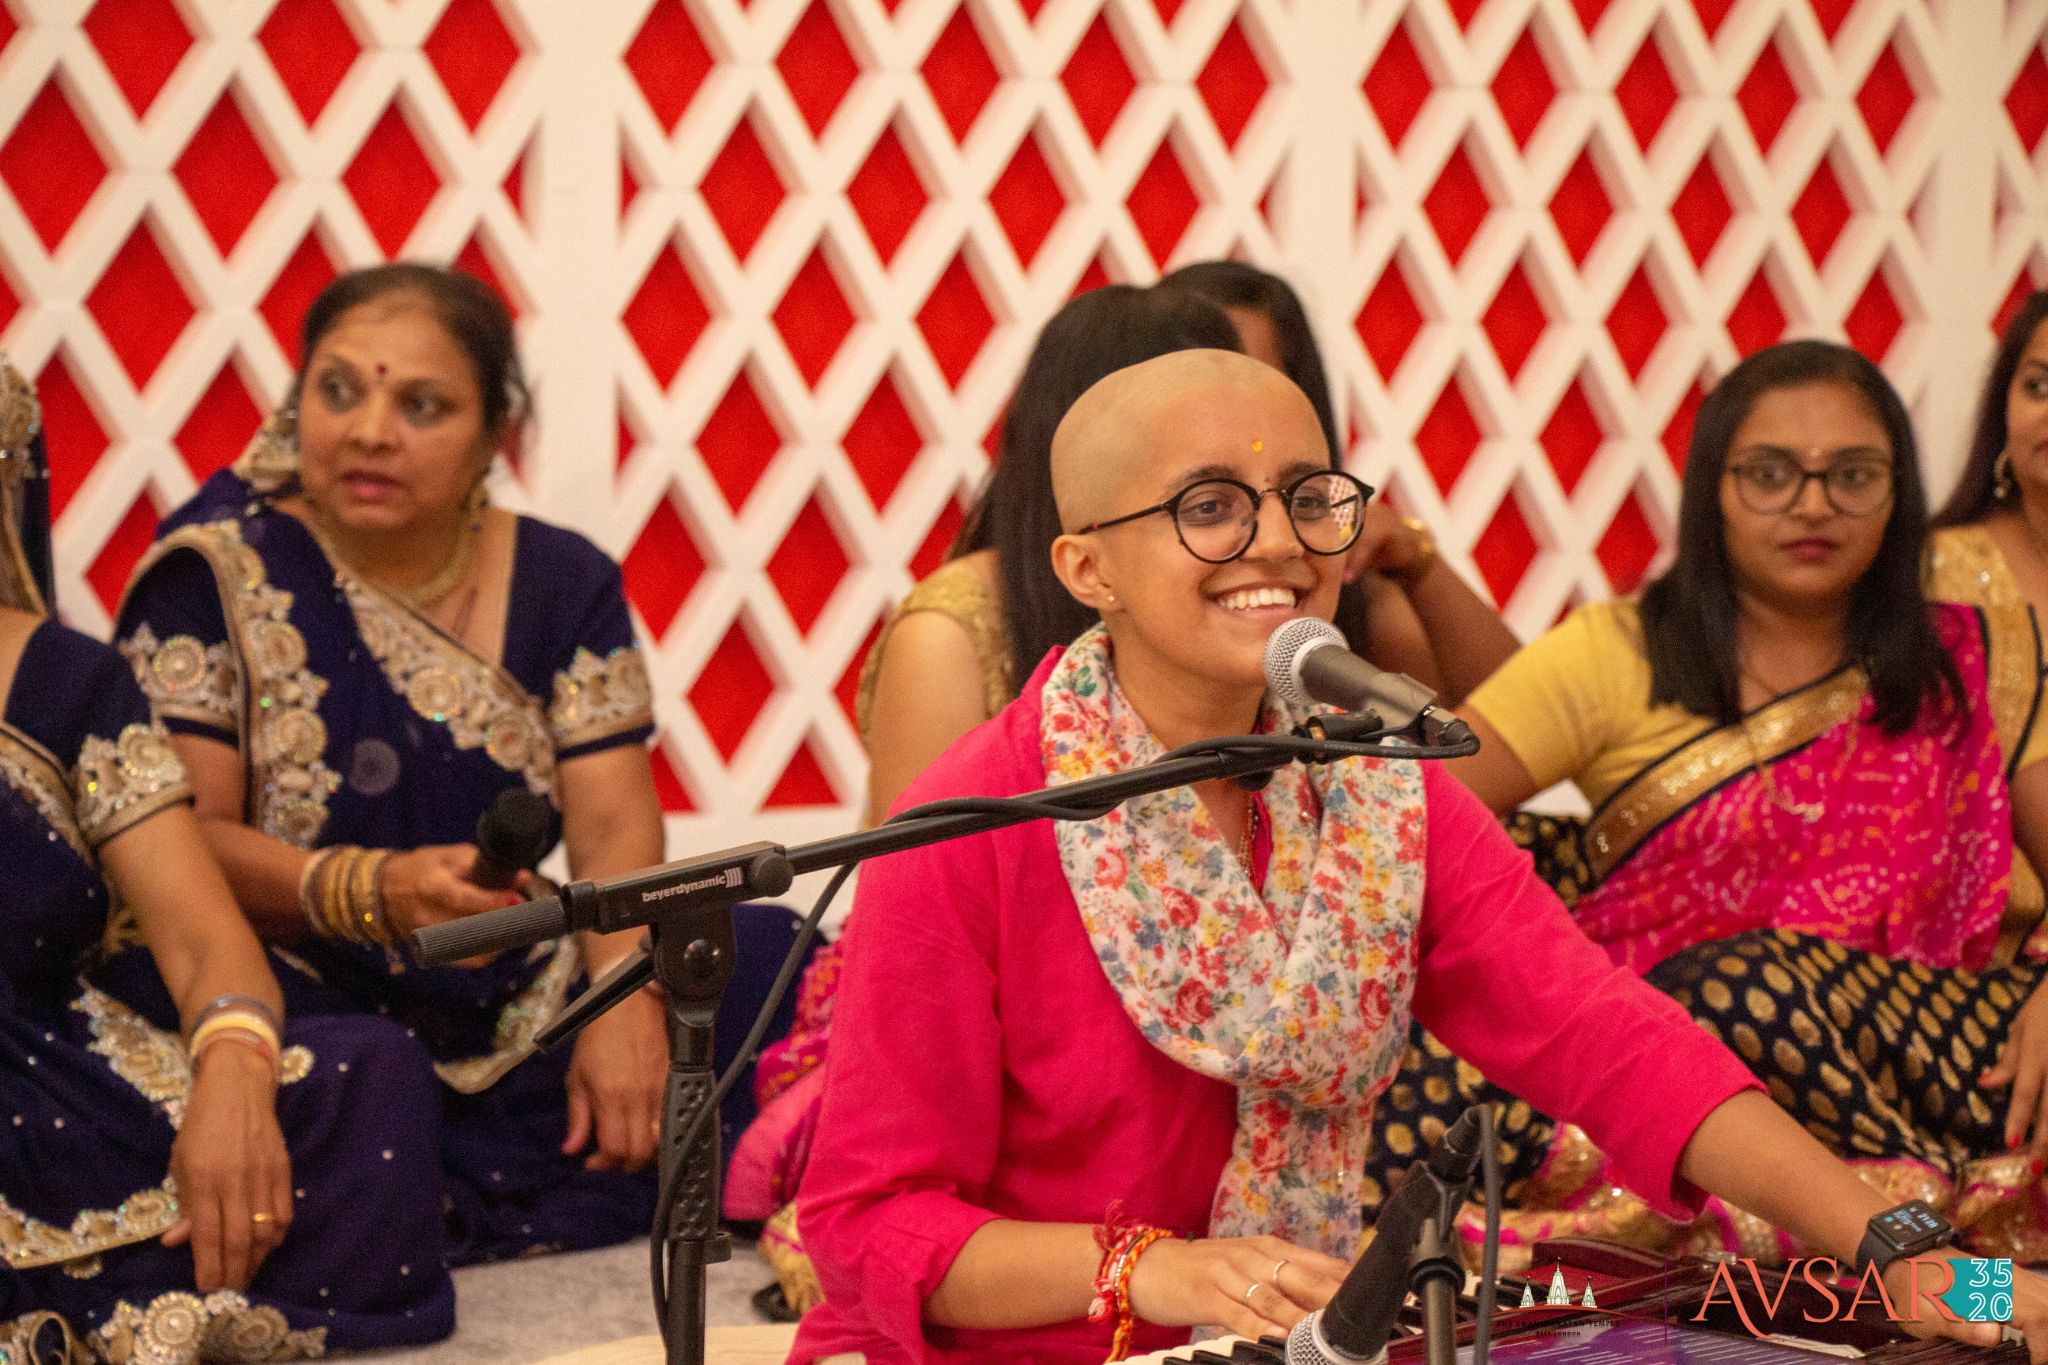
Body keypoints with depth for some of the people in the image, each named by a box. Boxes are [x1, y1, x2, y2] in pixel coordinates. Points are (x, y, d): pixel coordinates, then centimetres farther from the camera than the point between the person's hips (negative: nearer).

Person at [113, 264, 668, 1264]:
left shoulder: (564, 587, 9)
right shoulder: (217, 576, -1)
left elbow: (613, 826, 1)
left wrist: (626, 1007, -18)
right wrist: (375, 893, -24)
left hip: (517, 1025, 5)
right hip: (297, 1020, -5)